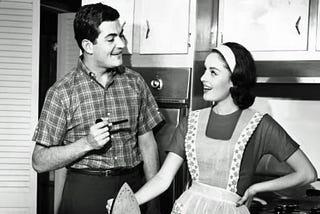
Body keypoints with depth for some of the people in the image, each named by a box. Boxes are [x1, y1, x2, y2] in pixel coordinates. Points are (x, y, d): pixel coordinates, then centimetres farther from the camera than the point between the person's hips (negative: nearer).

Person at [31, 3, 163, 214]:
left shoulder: (135, 82, 1)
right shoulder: (62, 92, -10)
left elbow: (147, 143, 7)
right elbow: (40, 162, -8)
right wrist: (86, 144, -21)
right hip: (85, 193, -3)